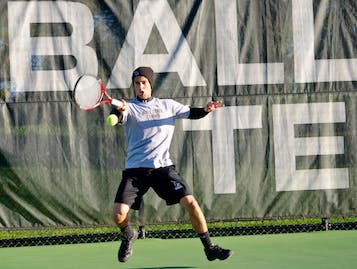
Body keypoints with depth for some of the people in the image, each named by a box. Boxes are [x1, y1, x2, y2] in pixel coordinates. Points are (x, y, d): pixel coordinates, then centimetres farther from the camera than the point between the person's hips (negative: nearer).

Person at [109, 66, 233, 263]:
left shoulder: (168, 105, 13)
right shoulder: (129, 107, 3)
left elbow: (191, 113, 18)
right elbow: (115, 119, -17)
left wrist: (206, 110, -5)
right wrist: (118, 109, -41)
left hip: (163, 167, 2)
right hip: (135, 169, -1)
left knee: (191, 203, -14)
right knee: (119, 213, -15)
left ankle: (209, 248, 0)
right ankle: (128, 236, 21)